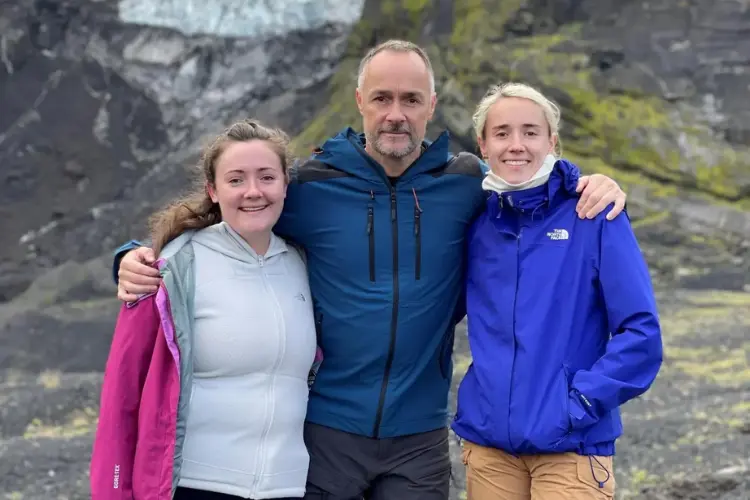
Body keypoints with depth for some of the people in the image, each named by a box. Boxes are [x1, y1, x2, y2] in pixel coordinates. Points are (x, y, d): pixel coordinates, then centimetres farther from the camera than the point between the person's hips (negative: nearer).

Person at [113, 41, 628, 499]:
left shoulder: (467, 183, -2)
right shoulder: (310, 186, -5)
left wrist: (593, 186, -5)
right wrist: (141, 257, -13)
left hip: (419, 438, 1)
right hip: (324, 428, -1)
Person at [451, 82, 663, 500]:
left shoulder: (593, 215, -6)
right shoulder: (476, 221, 4)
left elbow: (641, 330, -9)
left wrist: (580, 403, -13)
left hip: (570, 447, -3)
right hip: (487, 442, 4)